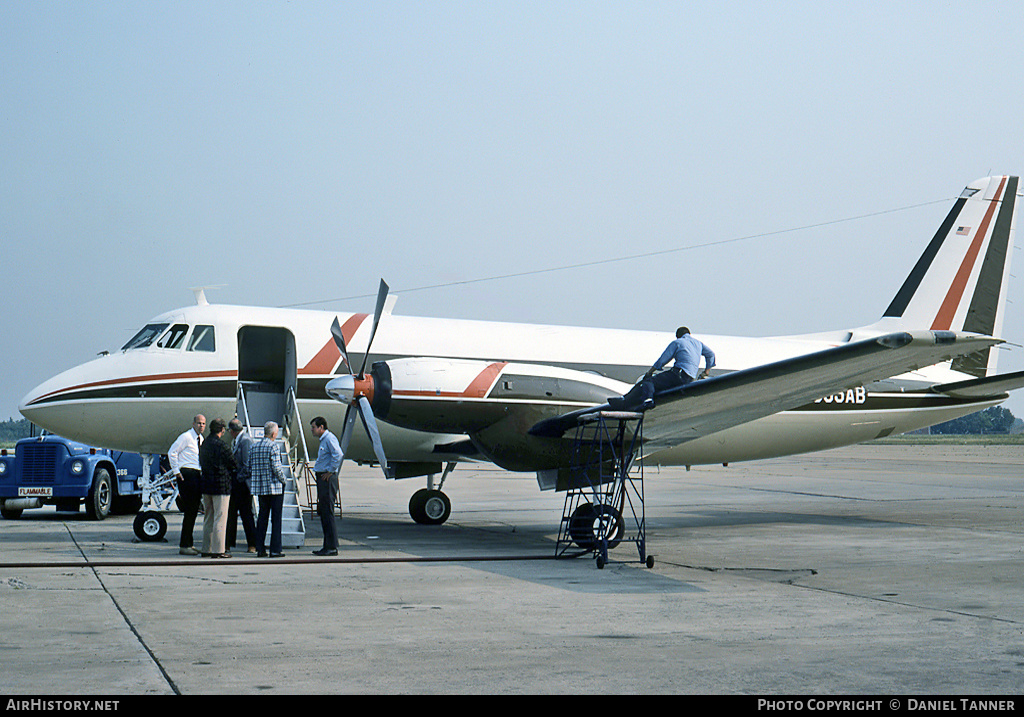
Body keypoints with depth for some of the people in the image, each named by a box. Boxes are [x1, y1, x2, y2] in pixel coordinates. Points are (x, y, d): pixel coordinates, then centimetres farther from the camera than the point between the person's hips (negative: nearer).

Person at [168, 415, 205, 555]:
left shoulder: (201, 439, 17)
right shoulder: (186, 437, -9)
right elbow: (172, 452, -11)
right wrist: (176, 471, -12)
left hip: (197, 475, 8)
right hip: (187, 475, -8)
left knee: (193, 511, 10)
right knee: (190, 511, -10)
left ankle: (188, 544, 17)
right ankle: (184, 545, -6)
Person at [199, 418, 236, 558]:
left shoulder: (204, 444, 10)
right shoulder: (221, 445, -14)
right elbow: (232, 464, -8)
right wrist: (232, 475, 10)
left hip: (205, 484, 8)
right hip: (221, 485, -8)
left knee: (208, 518, 14)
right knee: (220, 518, -4)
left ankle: (206, 548, 18)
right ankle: (218, 550, -4)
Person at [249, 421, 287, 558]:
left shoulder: (254, 446, 8)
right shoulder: (273, 446, -12)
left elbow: (249, 466, 10)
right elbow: (276, 468, -16)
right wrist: (283, 480, -1)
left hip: (259, 488, 6)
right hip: (274, 487, -6)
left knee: (262, 517, 12)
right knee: (276, 518, -1)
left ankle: (260, 549, 12)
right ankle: (275, 550, -2)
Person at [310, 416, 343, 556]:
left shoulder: (329, 438, -12)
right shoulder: (323, 440, 19)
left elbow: (338, 455, -27)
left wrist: (330, 471, -20)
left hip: (328, 479, -10)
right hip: (322, 479, 11)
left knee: (328, 513, -9)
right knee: (323, 513, 12)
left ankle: (332, 547, -7)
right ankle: (328, 546, 16)